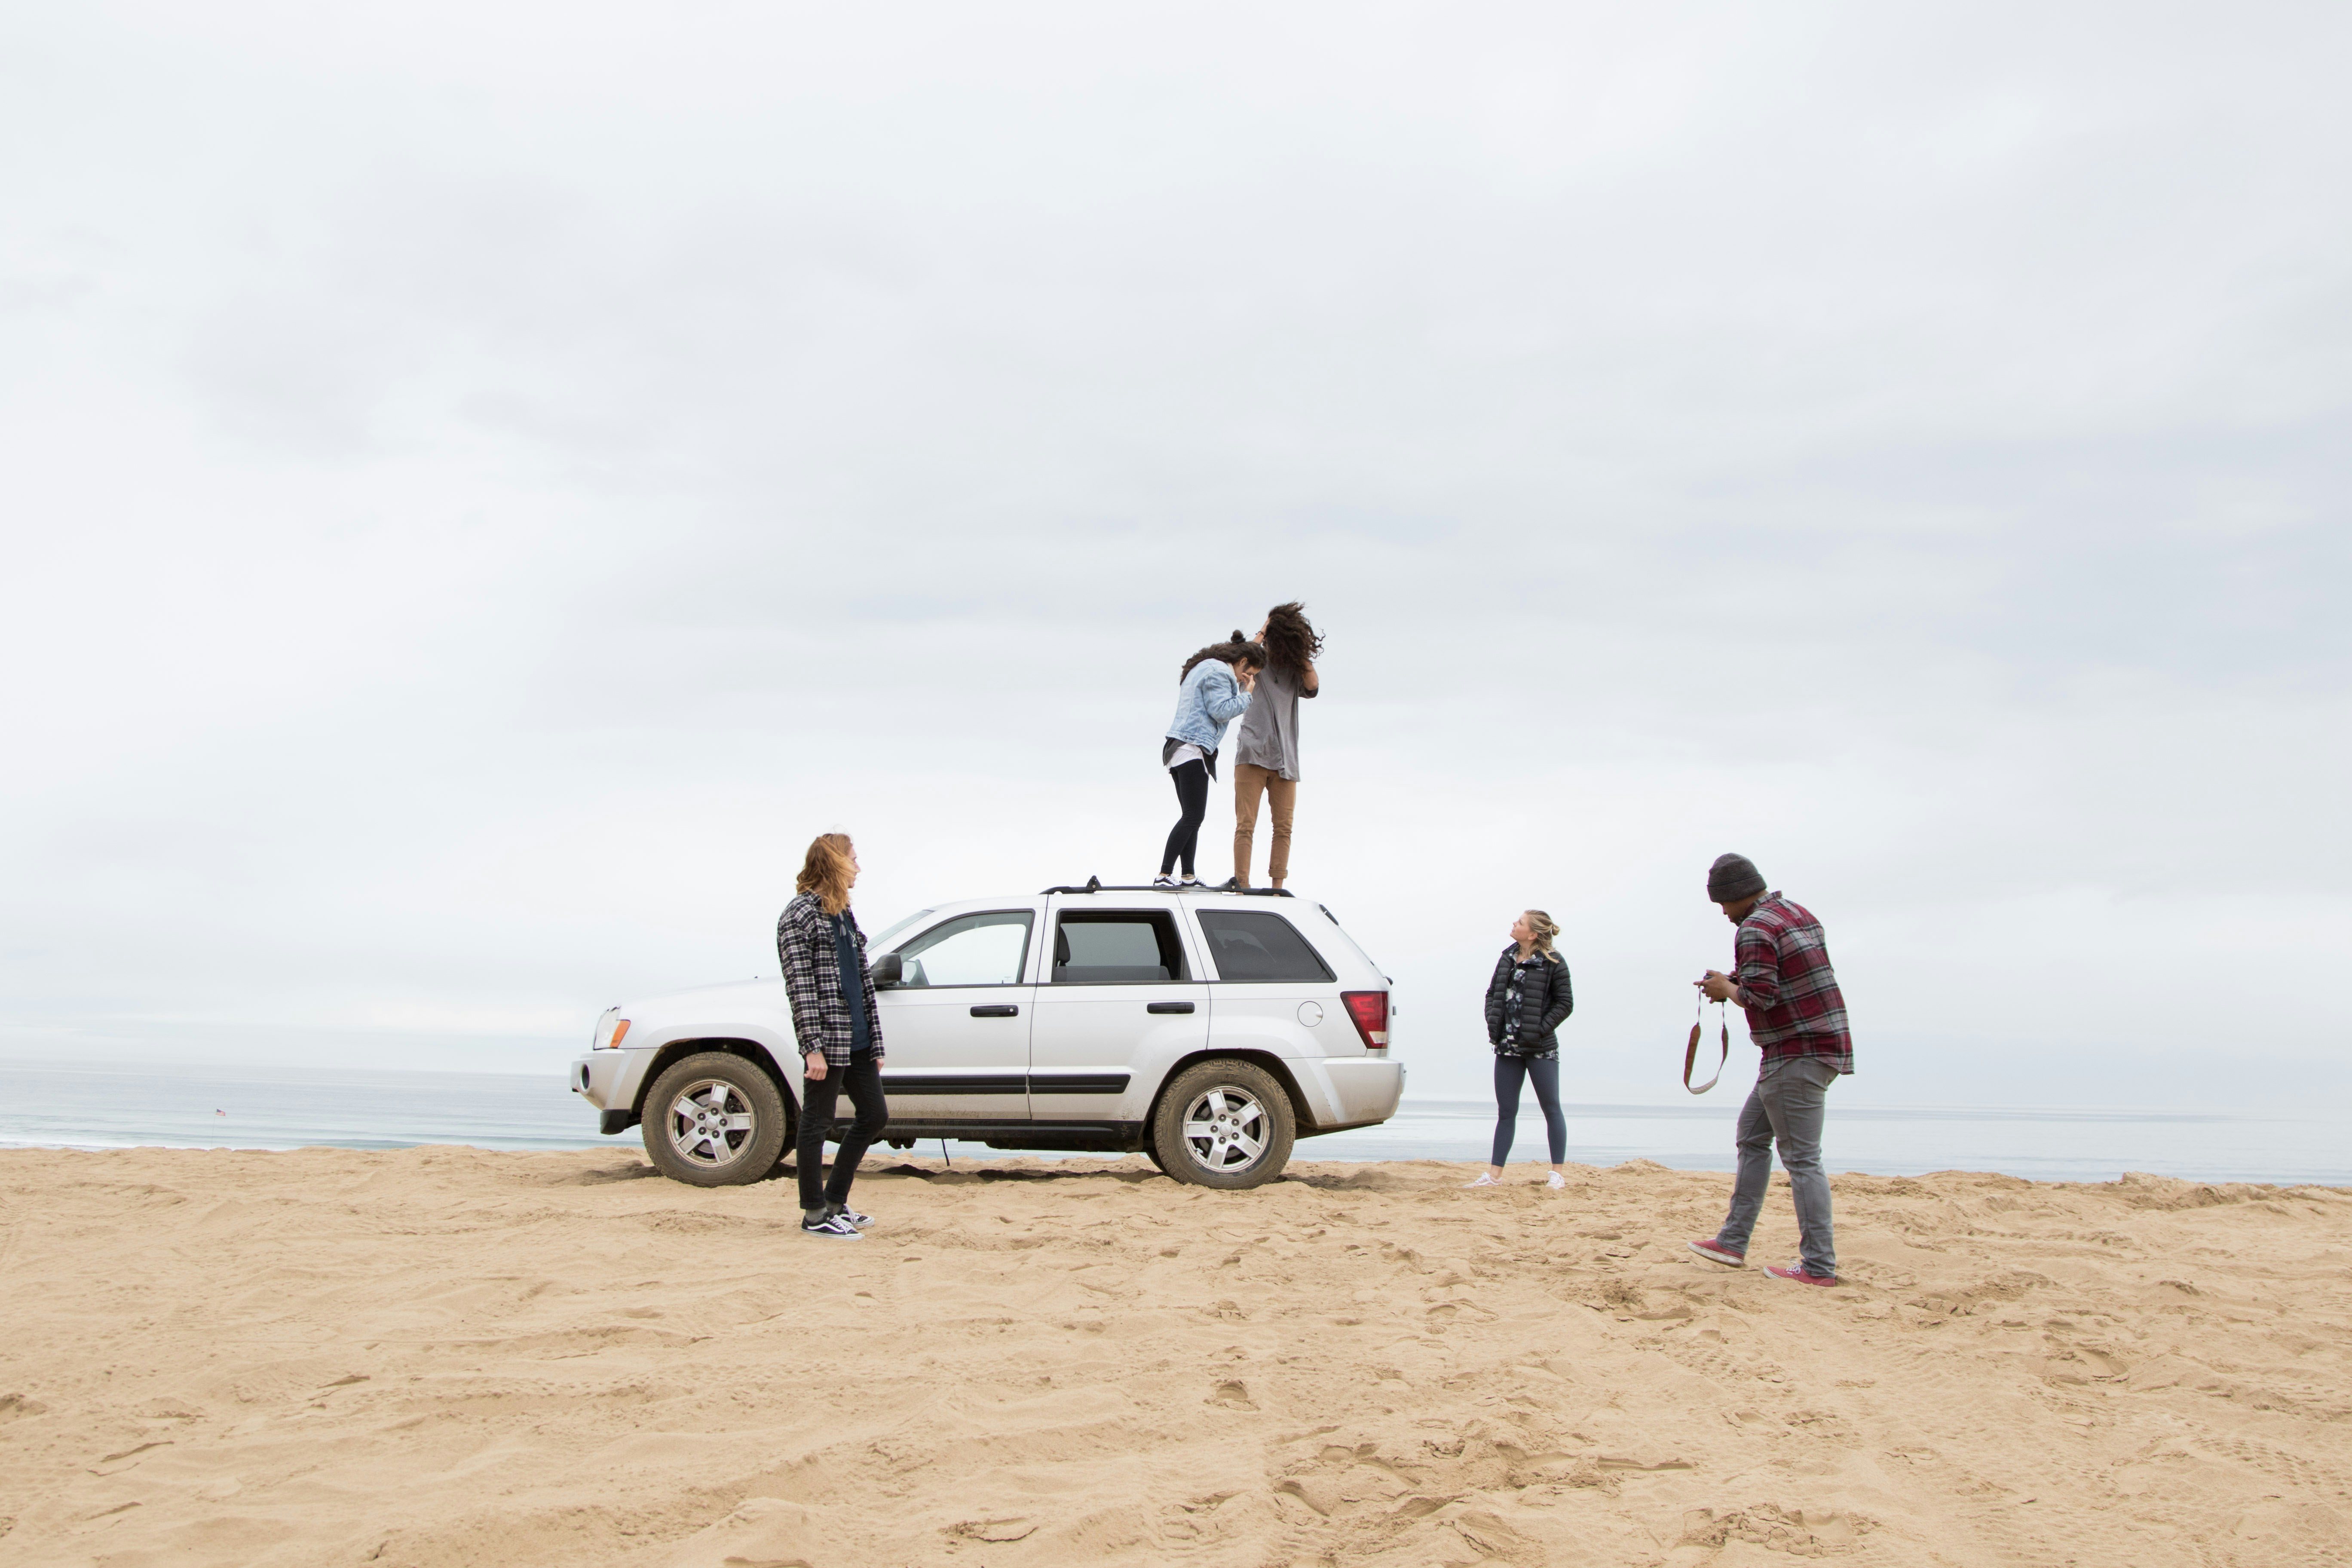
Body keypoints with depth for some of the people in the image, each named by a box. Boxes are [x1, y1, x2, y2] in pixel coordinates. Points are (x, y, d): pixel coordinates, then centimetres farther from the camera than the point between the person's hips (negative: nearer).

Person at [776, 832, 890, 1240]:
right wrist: (813, 1048, -20)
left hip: (857, 1040, 9)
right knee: (818, 1124, 1)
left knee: (875, 1115, 13)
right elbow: (800, 987, -15)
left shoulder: (843, 913, 17)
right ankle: (815, 1214, 11)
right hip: (828, 1039, -9)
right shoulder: (800, 916, -10)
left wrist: (875, 1040, 16)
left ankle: (835, 1201, 23)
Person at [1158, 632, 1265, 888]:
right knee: (1192, 817, -13)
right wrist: (1246, 694, -5)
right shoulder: (1217, 671, -9)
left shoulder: (1203, 668, 24)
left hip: (1180, 749, 11)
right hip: (1193, 749, -11)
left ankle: (1189, 876, 13)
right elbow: (1222, 711, -18)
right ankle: (1164, 875, -18)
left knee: (1192, 817, 12)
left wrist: (1239, 688, 16)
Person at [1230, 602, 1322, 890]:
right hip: (1253, 754, -3)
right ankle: (1242, 885, -9)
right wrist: (1264, 629, -7)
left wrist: (1302, 656, 1)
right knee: (1246, 824, -8)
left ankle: (1277, 887, 1)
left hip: (1285, 759, 4)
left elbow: (1313, 688, -2)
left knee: (1284, 828, -1)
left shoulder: (1294, 670, 14)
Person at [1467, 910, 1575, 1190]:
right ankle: (1494, 1175, 9)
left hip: (1541, 1049, -5)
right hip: (1508, 1046, 5)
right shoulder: (1508, 957, 8)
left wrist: (1541, 1029, -14)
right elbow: (1493, 992, 15)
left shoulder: (1553, 963, -8)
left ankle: (1558, 1173, 10)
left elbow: (1565, 1003, -7)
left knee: (1551, 1108, 4)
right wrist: (1492, 1023, 2)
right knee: (1506, 1112, 7)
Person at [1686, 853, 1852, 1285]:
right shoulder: (1799, 913, 15)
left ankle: (1819, 1267, -4)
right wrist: (1735, 985, 13)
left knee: (1801, 1159, -7)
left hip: (1797, 1054, -10)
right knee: (1752, 1136, 17)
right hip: (1823, 1043, 10)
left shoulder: (1755, 930, -14)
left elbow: (1759, 997, -23)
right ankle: (1733, 1241, 20)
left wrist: (1727, 988, -3)